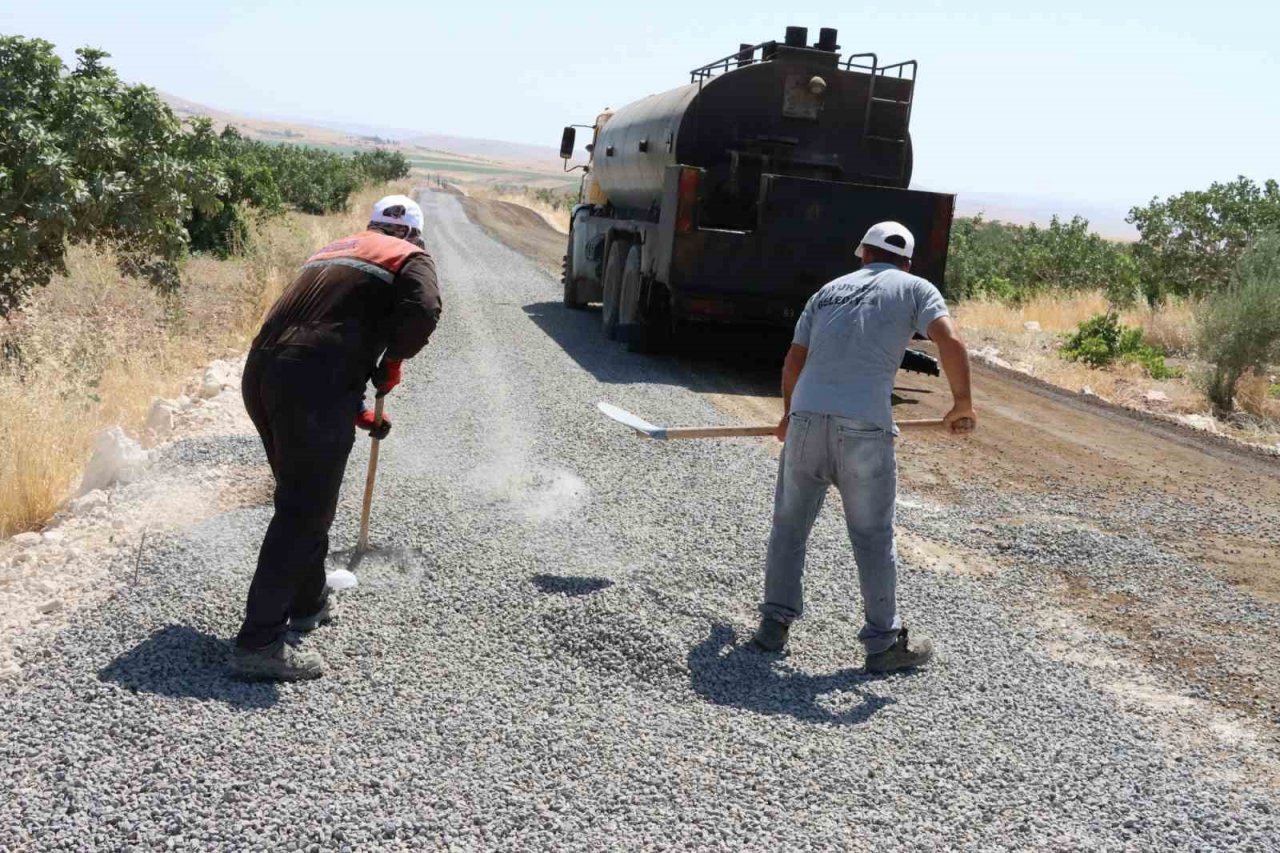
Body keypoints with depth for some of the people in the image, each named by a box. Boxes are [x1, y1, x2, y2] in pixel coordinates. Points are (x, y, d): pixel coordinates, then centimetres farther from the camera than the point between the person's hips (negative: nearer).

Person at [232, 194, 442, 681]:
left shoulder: (331, 252, 31)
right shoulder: (410, 257, 9)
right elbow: (423, 310, -13)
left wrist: (356, 411, 35)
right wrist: (392, 361, 5)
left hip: (260, 372, 8)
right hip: (314, 387, -8)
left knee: (301, 497, 23)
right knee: (304, 511, -4)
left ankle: (307, 605, 38)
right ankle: (260, 642, -5)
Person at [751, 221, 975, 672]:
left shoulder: (830, 289, 20)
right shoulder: (915, 288, 9)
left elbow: (793, 362, 20)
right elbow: (951, 343, -8)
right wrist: (962, 404, 4)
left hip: (806, 418, 3)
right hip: (864, 430, -3)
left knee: (789, 526, 17)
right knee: (873, 538, 7)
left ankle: (774, 623, 24)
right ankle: (883, 641, 17)